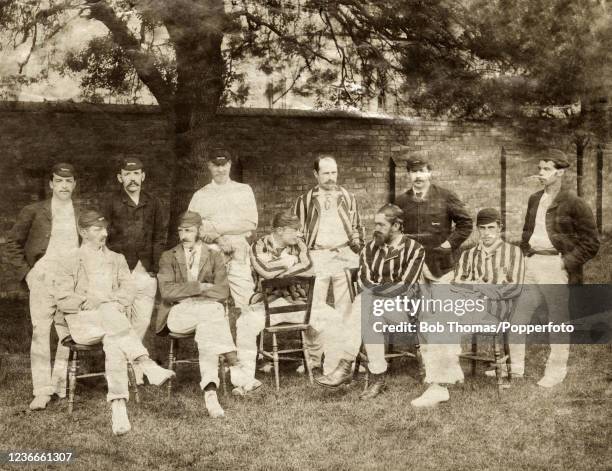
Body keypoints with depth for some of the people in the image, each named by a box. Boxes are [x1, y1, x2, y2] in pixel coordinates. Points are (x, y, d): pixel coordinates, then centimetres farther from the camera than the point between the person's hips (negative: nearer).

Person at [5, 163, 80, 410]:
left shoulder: (82, 215, 9)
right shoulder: (33, 212, 3)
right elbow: (12, 244, 8)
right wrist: (26, 273, 0)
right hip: (42, 280, -2)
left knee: (69, 334, 2)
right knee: (40, 332, -4)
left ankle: (60, 384, 17)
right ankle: (42, 391, 2)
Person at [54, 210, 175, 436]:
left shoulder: (117, 259, 22)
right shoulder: (69, 260, 13)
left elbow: (128, 292, 8)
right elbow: (63, 300, 2)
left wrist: (101, 299, -11)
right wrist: (87, 302, -13)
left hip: (112, 317, 2)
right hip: (81, 321, -2)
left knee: (113, 343, -35)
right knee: (110, 313, -37)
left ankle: (118, 409, -48)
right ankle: (148, 365, -49)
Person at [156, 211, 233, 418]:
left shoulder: (215, 257, 17)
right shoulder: (168, 257, 15)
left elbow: (223, 292, 3)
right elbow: (167, 291, -2)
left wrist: (185, 290, -5)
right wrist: (200, 287, -8)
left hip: (210, 309, 1)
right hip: (179, 313, -1)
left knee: (208, 326, -36)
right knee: (210, 317, -34)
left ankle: (210, 391, -47)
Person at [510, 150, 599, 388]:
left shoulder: (573, 203, -8)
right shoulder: (534, 200, 12)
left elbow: (591, 242, -7)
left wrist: (568, 262, -13)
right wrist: (526, 252, 13)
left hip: (556, 267, -6)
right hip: (533, 265, 6)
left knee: (559, 321, 6)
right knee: (518, 317, 6)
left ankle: (556, 372, 19)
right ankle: (515, 368, 17)